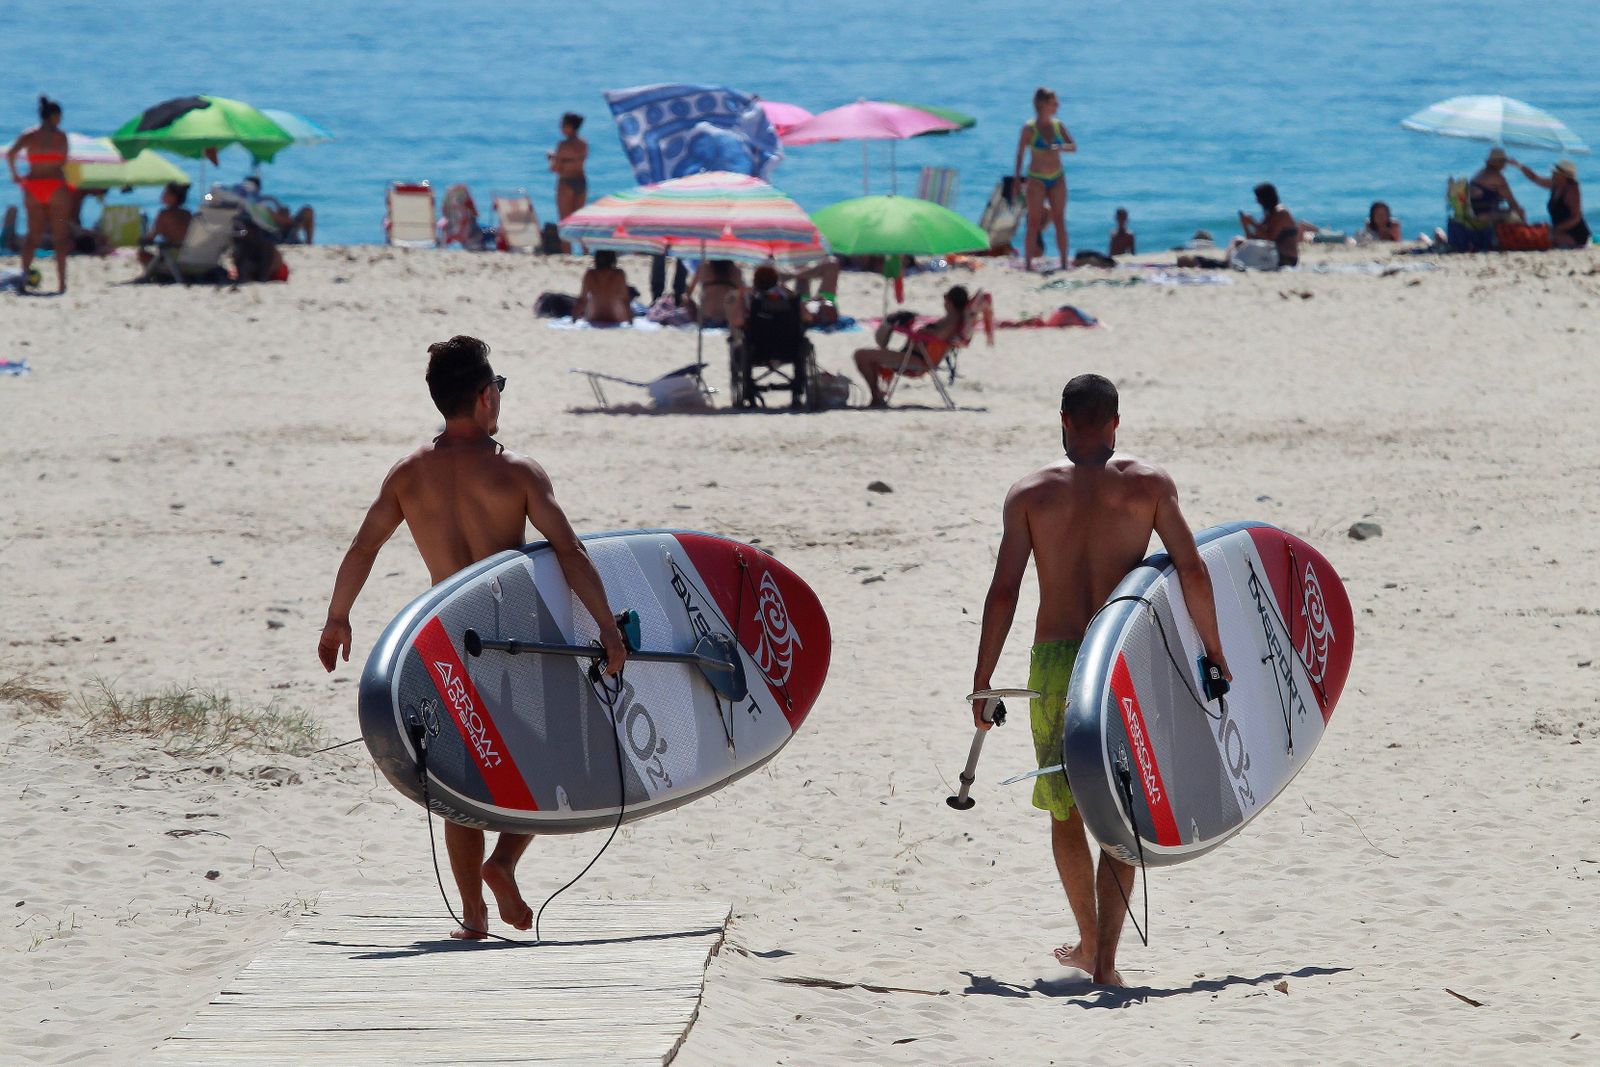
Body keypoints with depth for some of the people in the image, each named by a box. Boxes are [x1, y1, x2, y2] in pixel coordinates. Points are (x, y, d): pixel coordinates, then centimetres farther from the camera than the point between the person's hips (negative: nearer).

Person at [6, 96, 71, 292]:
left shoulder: (28, 135, 4)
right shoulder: (60, 135, -4)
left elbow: (10, 154, -9)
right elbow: (63, 163, -4)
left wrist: (15, 175, 5)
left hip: (33, 186, 3)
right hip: (56, 184, -3)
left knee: (33, 235, 10)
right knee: (60, 236, 3)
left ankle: (24, 274, -8)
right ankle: (61, 281, 0)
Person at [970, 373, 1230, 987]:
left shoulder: (1030, 493, 2)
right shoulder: (1149, 485, 1)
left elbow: (1003, 592, -2)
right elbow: (1192, 573, -3)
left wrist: (982, 681, 3)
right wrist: (1214, 652, 9)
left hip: (1054, 661, 1)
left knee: (1064, 809, 18)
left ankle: (1090, 942, 31)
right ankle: (1104, 958, -7)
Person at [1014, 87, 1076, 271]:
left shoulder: (1058, 125, 5)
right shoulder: (1030, 128, -7)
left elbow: (1074, 146, 2)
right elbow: (1020, 154, -5)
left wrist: (1061, 147, -20)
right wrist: (1016, 179, -9)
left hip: (1057, 178, 4)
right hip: (1037, 179, -4)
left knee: (1060, 221, 4)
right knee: (1034, 222, -4)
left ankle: (1064, 262, 8)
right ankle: (1028, 262, -1)